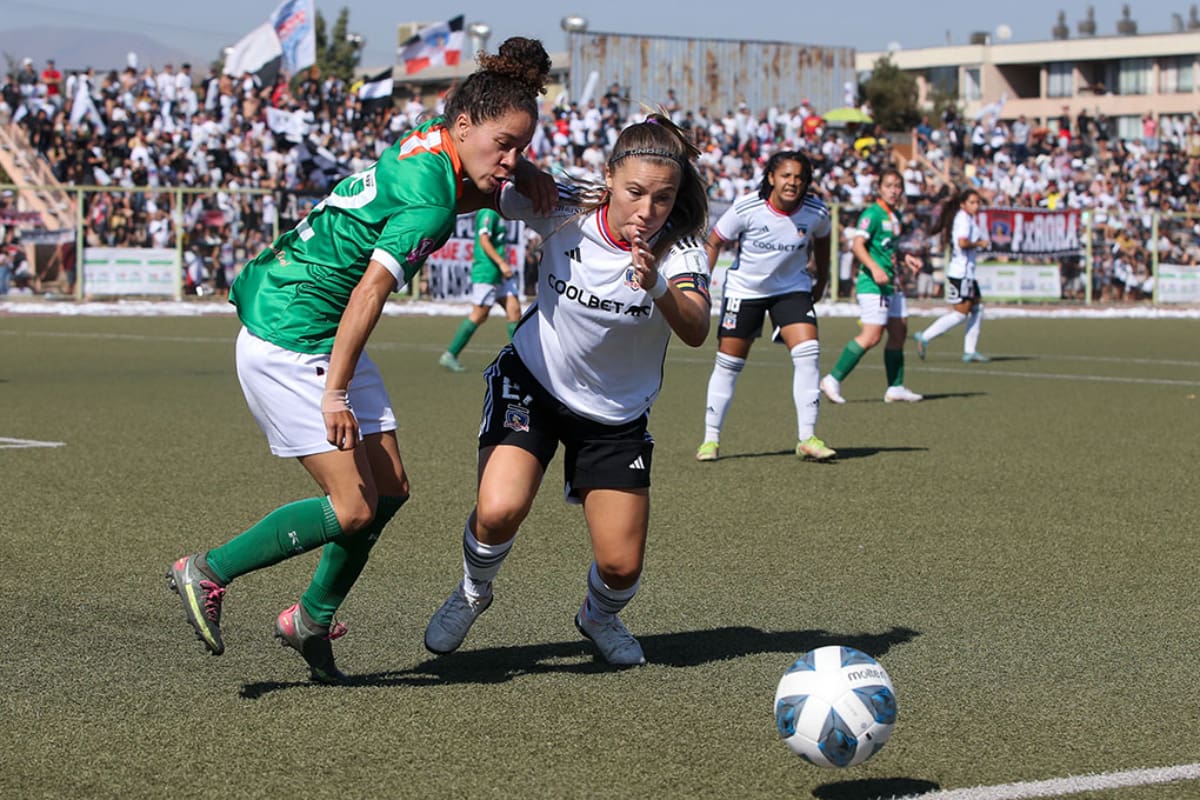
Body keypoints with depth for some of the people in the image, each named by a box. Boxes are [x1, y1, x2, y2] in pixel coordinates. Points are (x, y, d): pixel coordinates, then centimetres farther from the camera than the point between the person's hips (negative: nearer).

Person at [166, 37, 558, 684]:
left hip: (325, 339, 10)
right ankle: (207, 572, 5)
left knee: (389, 487, 9)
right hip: (289, 343, -10)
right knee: (353, 508, -10)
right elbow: (371, 290, -26)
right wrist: (335, 393, -25)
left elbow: (467, 189, 29)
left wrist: (525, 176, 9)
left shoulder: (429, 151, 4)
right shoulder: (430, 203, -23)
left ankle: (312, 620, 25)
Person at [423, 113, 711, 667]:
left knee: (621, 566, -2)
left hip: (615, 415, 1)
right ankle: (473, 592, 11)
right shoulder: (564, 211, -18)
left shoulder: (678, 249, -20)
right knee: (498, 511, -24)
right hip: (532, 383, -1)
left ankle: (599, 616, 37)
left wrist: (657, 285, -56)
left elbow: (695, 332, -38)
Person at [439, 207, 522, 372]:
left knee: (514, 310, 1)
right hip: (486, 273, -10)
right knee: (478, 316, -6)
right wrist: (501, 262, -25)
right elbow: (484, 240, -21)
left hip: (500, 274, 10)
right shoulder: (488, 213, -12)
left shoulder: (497, 215, 17)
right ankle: (450, 356, 2)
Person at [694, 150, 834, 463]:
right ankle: (711, 438, 15)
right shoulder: (747, 209, -22)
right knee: (728, 364, 1)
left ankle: (807, 438, -12)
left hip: (793, 288, 1)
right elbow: (713, 243, -9)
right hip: (744, 290, -1)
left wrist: (822, 279, 15)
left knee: (808, 353, -17)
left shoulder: (816, 212, -15)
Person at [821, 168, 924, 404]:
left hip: (893, 283, 9)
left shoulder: (895, 216, 15)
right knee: (872, 336, -14)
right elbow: (857, 245, -22)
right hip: (872, 284, -9)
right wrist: (875, 269, -32)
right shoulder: (872, 213, -12)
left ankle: (896, 388, 17)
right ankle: (833, 380, -9)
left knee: (899, 332, 9)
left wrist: (907, 259, 17)